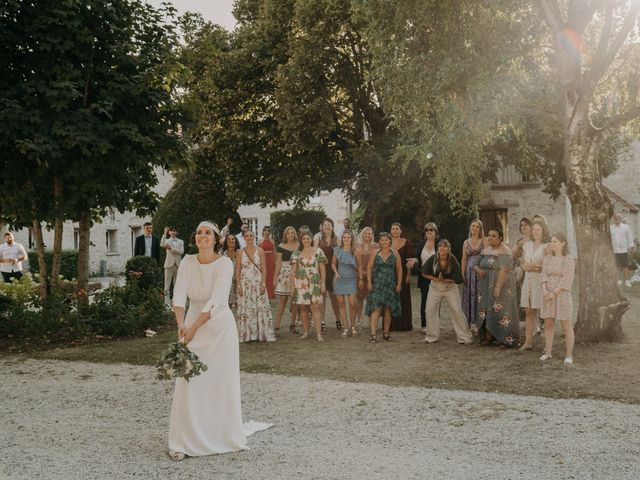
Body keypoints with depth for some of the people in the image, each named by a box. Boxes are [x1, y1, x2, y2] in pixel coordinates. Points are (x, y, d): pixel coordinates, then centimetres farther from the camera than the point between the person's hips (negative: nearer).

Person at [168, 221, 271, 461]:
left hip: (219, 326, -3)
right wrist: (181, 325, -27)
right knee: (188, 383, 2)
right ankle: (184, 441, 10)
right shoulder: (187, 262, -2)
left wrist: (194, 328, -30)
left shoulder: (224, 264, -14)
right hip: (192, 323, 3)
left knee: (221, 381, 4)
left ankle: (223, 434, 23)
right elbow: (179, 296, -12)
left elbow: (215, 301, -23)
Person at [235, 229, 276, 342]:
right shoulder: (240, 252, 4)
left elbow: (264, 268, 2)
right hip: (245, 284, 0)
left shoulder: (260, 251, 4)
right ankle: (247, 334, 9)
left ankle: (262, 334, 5)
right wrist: (238, 285, -4)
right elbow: (237, 270, 3)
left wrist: (263, 284, -7)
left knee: (261, 308, -2)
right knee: (246, 309, 1)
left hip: (258, 283, 0)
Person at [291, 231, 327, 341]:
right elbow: (293, 271, 6)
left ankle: (319, 333, -9)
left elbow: (322, 269, 4)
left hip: (314, 283, -2)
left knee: (316, 308, -8)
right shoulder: (296, 254, 7)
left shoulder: (318, 251, 5)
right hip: (301, 283, 2)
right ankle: (305, 332, 16)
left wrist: (323, 284, -1)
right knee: (303, 308, 6)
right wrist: (292, 286, 0)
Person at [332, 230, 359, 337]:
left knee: (352, 304, -6)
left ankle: (352, 326, 14)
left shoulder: (355, 251, -2)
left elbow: (358, 265, 2)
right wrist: (336, 272, -5)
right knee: (341, 304, 3)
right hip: (339, 280, 1)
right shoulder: (337, 250, 1)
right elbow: (333, 264, 11)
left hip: (351, 280, -1)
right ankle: (345, 328, 11)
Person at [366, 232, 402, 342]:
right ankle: (373, 334, -14)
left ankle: (386, 332, 19)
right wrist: (369, 282, -5)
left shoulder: (395, 254, 5)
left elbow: (399, 269, 6)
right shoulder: (375, 253, 4)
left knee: (388, 309, 7)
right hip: (377, 284, -2)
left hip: (390, 285, 2)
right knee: (375, 308, -11)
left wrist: (399, 283, -1)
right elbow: (369, 268, 4)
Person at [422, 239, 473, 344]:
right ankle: (432, 336, 14)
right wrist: (436, 279, -16)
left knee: (457, 310, -6)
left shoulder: (453, 260, -17)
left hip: (450, 287, -2)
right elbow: (425, 273, -6)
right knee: (430, 310, -2)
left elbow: (458, 278, -14)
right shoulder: (433, 259, -14)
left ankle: (464, 337, 7)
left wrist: (445, 280, -21)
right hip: (435, 287, 2)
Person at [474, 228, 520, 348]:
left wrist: (498, 287, -27)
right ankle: (488, 337, 15)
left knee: (500, 312, -6)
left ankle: (506, 340, 2)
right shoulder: (485, 250, 12)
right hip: (486, 287, 7)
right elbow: (476, 264, 17)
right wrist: (478, 269, -7)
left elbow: (503, 270, -20)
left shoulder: (504, 251, -11)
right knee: (486, 311, 8)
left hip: (501, 287, -7)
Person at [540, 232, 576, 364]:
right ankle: (547, 352, 16)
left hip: (562, 296, -5)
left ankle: (569, 355, 7)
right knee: (548, 324, 8)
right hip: (549, 296, 5)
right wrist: (544, 290, -16)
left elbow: (566, 281, -16)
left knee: (566, 325, -1)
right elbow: (544, 276, 1)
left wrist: (553, 293, -19)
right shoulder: (547, 259, 7)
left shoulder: (569, 260, -10)